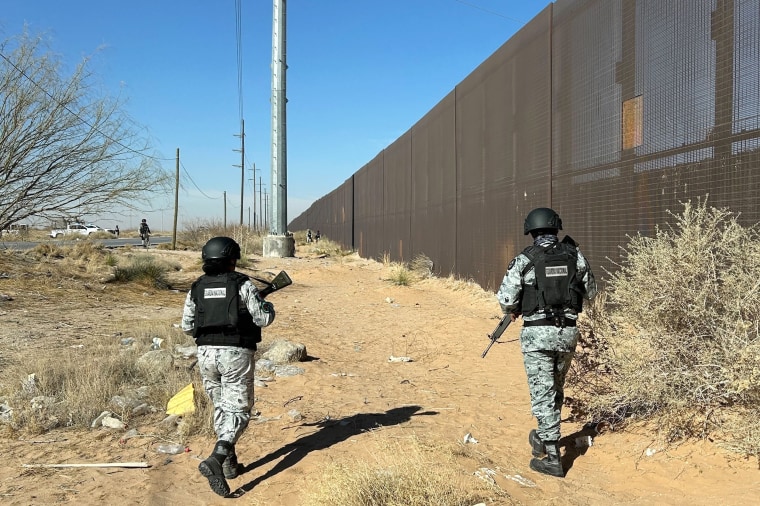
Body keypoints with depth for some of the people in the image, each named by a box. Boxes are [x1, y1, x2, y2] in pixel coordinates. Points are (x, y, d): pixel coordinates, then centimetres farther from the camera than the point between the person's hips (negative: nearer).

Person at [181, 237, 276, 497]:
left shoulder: (197, 287, 6)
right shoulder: (242, 284, -6)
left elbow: (187, 326, 9)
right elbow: (262, 318, -6)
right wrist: (269, 307, 15)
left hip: (206, 353, 5)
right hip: (236, 354, -5)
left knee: (221, 407, 19)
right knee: (238, 410, 1)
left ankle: (230, 463, 25)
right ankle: (215, 460, -20)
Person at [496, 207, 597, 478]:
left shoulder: (524, 259, -8)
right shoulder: (574, 255, 2)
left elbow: (505, 298, -10)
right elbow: (591, 292, 13)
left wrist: (513, 311, 12)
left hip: (537, 332, -4)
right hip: (568, 331, 4)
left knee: (543, 393, 1)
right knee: (556, 388, 21)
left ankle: (552, 458, 2)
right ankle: (543, 439, 38)